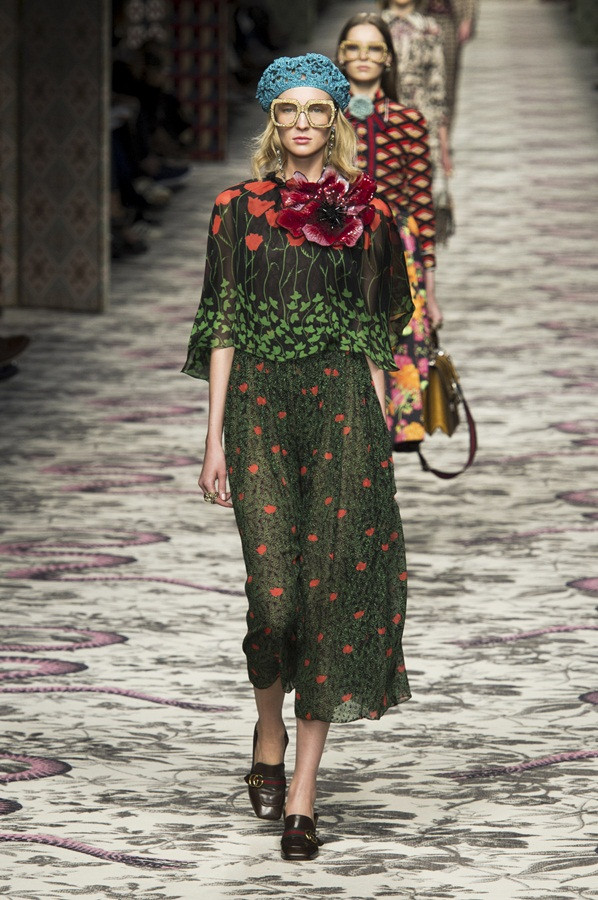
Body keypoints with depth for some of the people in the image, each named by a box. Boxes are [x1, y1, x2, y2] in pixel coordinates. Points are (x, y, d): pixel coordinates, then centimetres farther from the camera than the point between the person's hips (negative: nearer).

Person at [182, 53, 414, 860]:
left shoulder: (365, 215, 8)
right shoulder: (240, 209, 6)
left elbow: (376, 337, 9)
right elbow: (223, 328, 5)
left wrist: (380, 438, 4)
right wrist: (215, 438, 0)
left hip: (341, 407, 0)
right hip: (261, 408, 0)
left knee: (332, 584, -6)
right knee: (275, 588, -10)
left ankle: (302, 795, -2)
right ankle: (269, 737, 20)